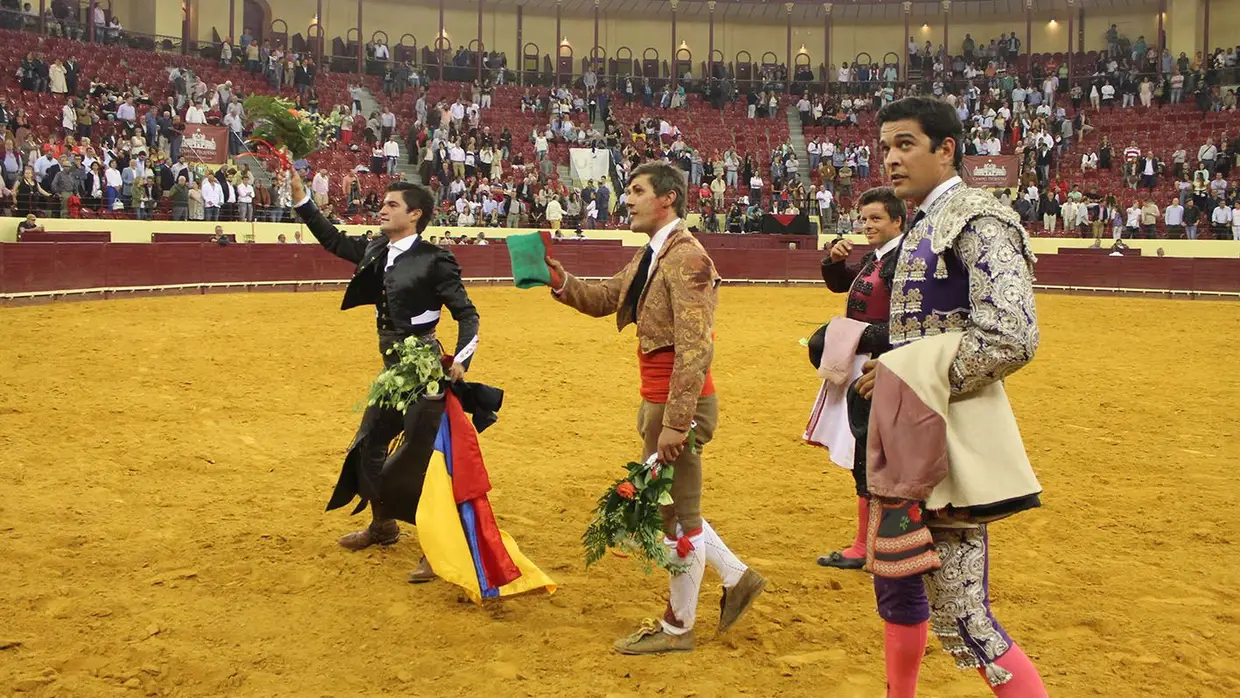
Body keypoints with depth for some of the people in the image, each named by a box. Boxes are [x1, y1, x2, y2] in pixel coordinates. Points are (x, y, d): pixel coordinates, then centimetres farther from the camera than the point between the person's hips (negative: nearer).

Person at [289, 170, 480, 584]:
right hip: (393, 367, 8)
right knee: (368, 445, 16)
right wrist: (301, 200, 12)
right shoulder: (376, 252, 7)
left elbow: (467, 314, -13)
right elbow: (334, 240, 20)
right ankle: (383, 525, 36)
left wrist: (461, 359, -26)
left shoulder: (433, 261, -14)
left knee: (422, 455, -6)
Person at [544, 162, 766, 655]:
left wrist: (674, 423, -26)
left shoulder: (687, 257, -19)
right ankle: (736, 577, 36)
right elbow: (603, 299, 17)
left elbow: (695, 349, -24)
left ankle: (677, 628, 20)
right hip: (655, 400, 9)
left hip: (680, 402, -9)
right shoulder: (648, 256, 11)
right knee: (668, 507, 20)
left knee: (677, 517, 5)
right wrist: (560, 281, -2)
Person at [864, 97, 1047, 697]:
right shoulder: (924, 226, 14)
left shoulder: (977, 220, -14)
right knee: (896, 580, 22)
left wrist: (906, 377, -19)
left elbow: (1011, 339, -25)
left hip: (949, 439, -10)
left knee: (961, 617, -8)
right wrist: (890, 371, 7)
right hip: (909, 436, 10)